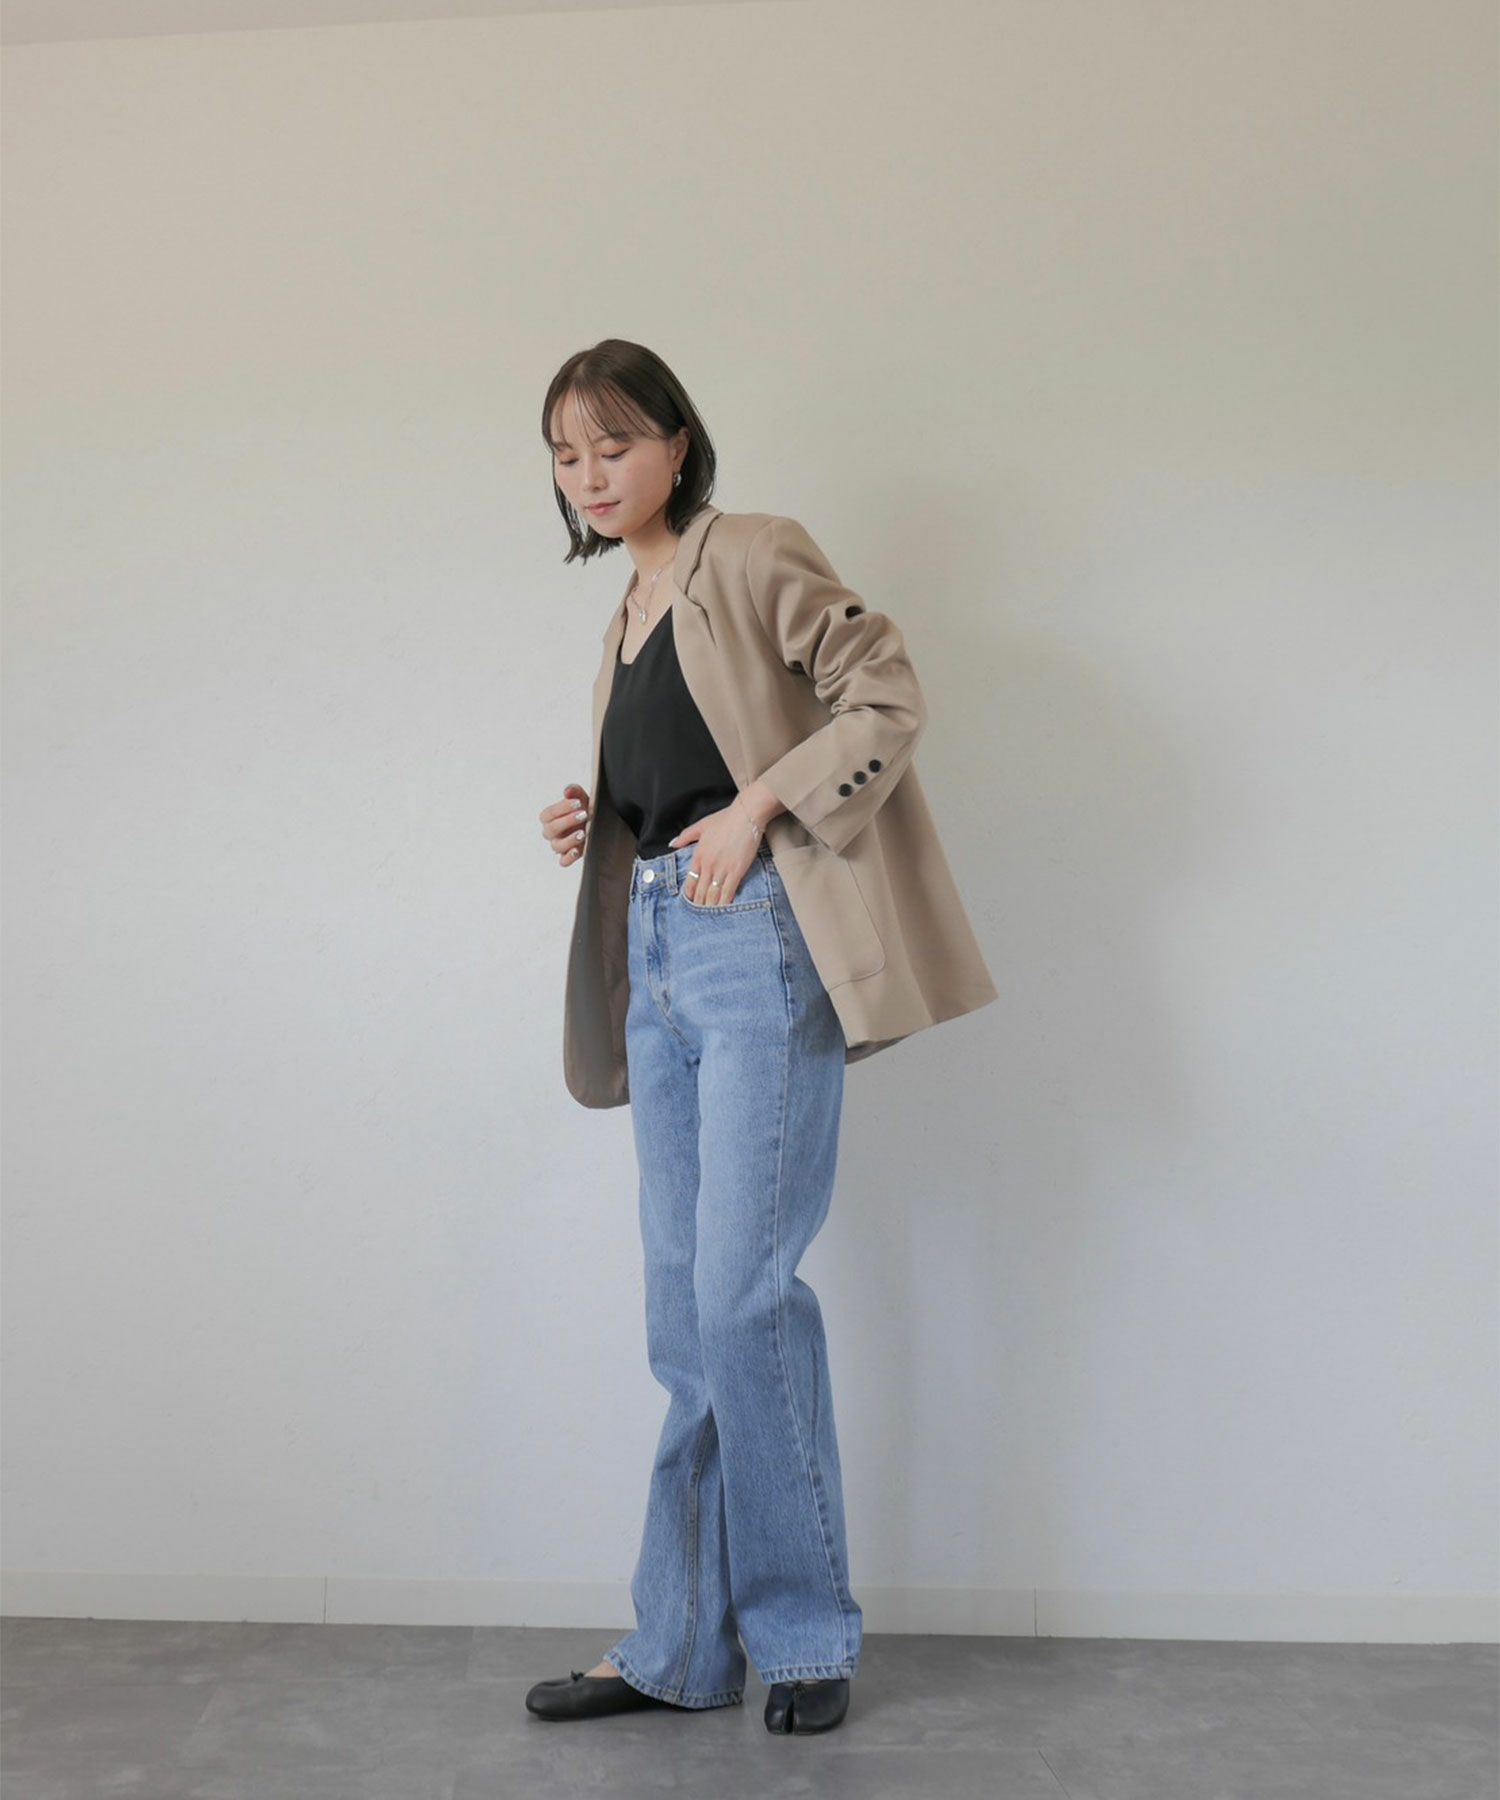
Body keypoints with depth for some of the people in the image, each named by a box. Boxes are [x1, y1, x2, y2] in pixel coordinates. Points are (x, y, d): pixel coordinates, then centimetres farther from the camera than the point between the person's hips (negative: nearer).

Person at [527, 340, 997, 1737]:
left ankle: (803, 1630, 6)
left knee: (741, 1291, -10)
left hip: (758, 942, -8)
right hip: (659, 951, 8)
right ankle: (681, 1645, 15)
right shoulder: (630, 615, 21)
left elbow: (886, 692, -11)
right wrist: (594, 828, 9)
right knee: (684, 1309, 8)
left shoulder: (749, 557, -1)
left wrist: (758, 807, -17)